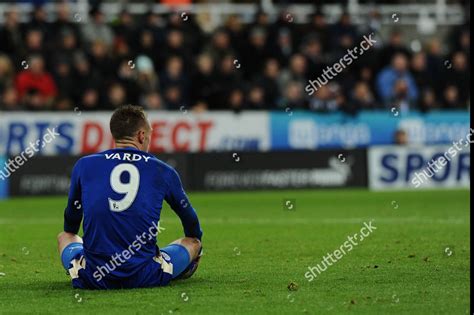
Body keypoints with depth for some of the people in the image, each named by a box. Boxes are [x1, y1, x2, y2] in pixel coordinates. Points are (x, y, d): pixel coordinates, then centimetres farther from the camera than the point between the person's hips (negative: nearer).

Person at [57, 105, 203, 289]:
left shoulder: (84, 166, 6)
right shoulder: (162, 171, 5)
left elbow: (70, 222, 25)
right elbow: (189, 217, 25)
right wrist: (195, 243, 48)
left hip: (93, 280, 1)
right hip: (145, 279, -1)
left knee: (64, 237, 32)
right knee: (193, 242, 26)